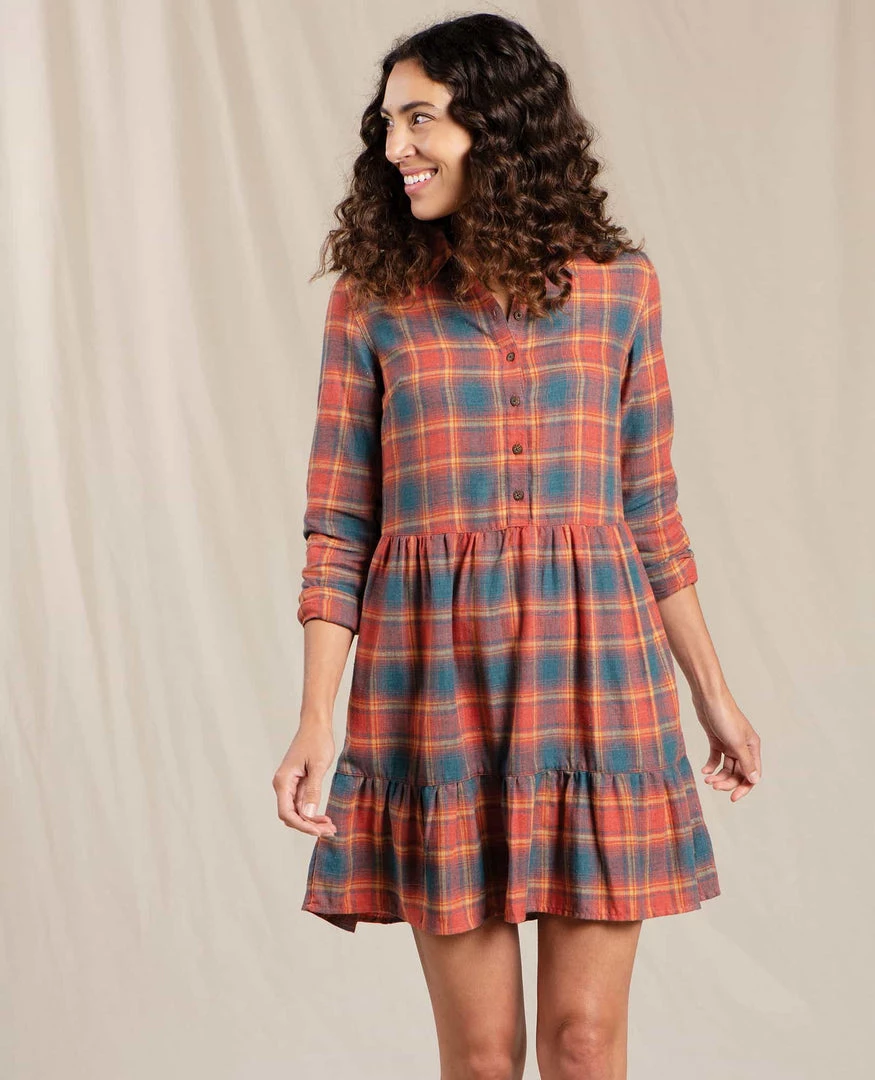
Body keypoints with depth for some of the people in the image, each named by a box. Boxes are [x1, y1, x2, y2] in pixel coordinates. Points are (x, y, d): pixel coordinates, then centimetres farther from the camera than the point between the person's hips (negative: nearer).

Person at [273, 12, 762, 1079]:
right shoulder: (370, 298, 4)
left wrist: (713, 695, 14)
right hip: (437, 677, -1)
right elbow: (337, 527, 1)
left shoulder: (619, 286, 7)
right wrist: (315, 722, -7)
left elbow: (651, 511, 12)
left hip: (593, 666, 1)